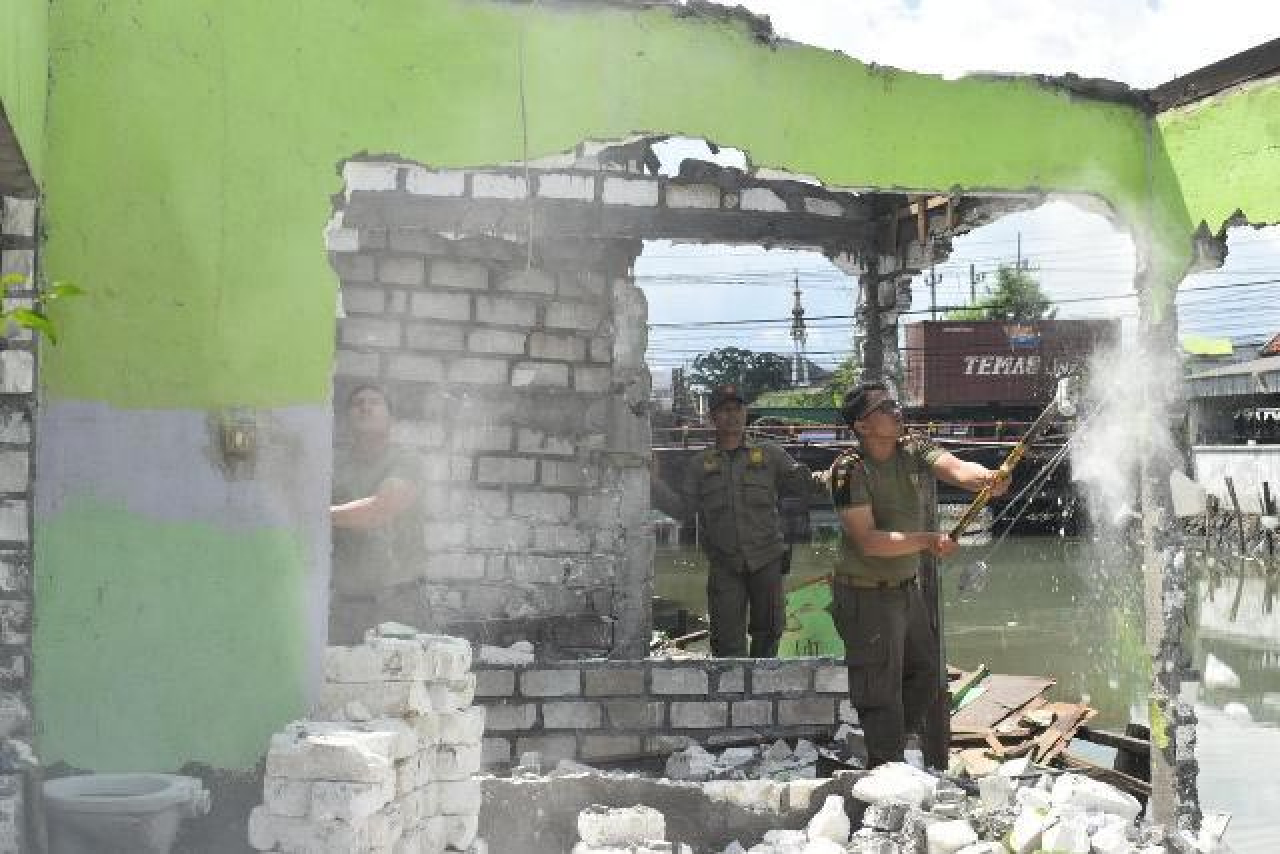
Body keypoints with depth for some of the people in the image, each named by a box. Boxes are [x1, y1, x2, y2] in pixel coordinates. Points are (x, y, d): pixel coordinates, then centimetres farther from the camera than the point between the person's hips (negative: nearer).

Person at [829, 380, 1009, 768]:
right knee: (882, 694, 1)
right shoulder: (850, 470, -20)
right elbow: (868, 541, -26)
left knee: (926, 675, 21)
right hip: (868, 597, -8)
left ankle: (892, 753, 38)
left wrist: (986, 478, -40)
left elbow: (956, 468, -19)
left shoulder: (912, 450, -2)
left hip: (906, 588, 8)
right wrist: (927, 540, -31)